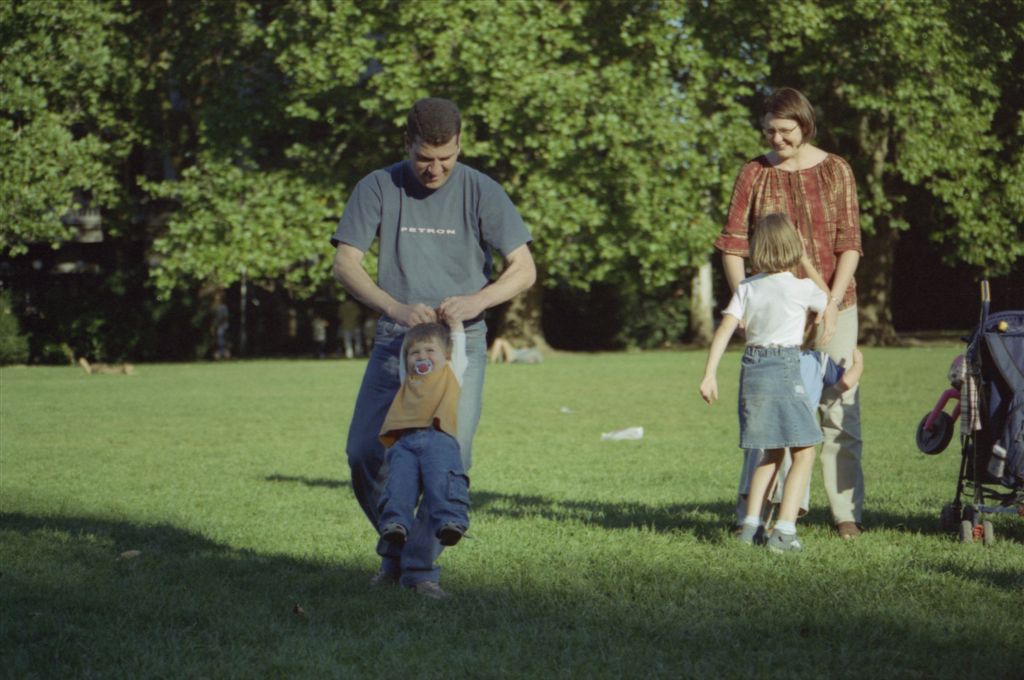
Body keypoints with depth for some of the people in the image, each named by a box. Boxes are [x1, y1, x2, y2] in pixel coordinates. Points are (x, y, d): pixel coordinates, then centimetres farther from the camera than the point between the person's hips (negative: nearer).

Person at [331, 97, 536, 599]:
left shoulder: (481, 192, -3)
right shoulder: (378, 188, -2)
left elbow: (524, 269, -3)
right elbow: (345, 264, -8)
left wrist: (476, 301, -23)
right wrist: (397, 308, -25)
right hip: (394, 340, 1)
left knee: (449, 456, -13)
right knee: (364, 453, -5)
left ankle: (422, 565, -3)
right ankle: (394, 548, 18)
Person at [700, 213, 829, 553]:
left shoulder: (747, 287, 6)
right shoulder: (803, 288, -3)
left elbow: (725, 329, -2)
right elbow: (829, 301, 18)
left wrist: (709, 374, -3)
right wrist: (806, 263, 27)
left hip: (751, 368, 5)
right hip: (784, 370, -5)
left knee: (773, 453, 18)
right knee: (804, 451, 1)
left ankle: (750, 524, 14)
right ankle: (784, 529, -10)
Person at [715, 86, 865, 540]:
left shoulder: (835, 171, 1)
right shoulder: (755, 174, 4)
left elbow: (849, 246, -2)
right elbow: (733, 246, 2)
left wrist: (832, 305, -13)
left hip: (831, 306, -1)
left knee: (838, 410, -2)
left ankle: (847, 512, 2)